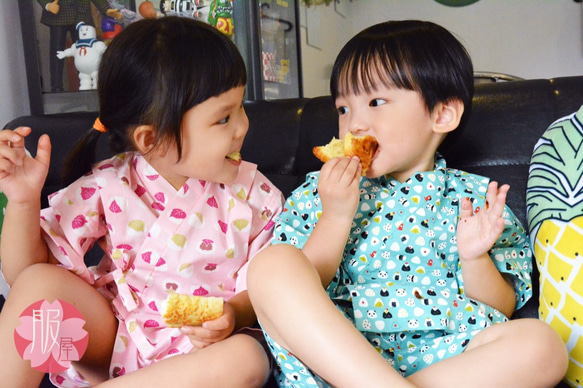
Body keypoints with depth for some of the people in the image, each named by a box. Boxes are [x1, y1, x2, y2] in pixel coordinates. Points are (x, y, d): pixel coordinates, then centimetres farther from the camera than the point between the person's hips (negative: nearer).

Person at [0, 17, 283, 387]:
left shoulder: (253, 194, -8)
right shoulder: (110, 188, -9)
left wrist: (234, 314, -26)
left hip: (197, 353, 1)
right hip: (113, 342, 0)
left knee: (247, 357, -33)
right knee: (39, 283, -23)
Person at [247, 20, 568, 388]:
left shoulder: (476, 198, 12)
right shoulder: (323, 192, 13)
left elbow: (502, 311, 10)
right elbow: (296, 295, 4)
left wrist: (474, 258, -10)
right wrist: (336, 218, -8)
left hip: (443, 355, 0)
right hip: (331, 352, 1)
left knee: (540, 342, -26)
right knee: (271, 264, -23)